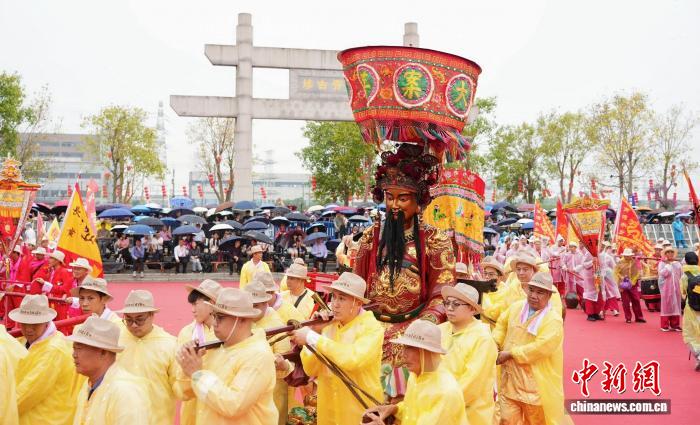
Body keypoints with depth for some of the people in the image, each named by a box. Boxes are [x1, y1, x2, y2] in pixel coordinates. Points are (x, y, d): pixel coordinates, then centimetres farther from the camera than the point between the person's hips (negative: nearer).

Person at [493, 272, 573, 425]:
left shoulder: (553, 320, -17)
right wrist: (495, 343, 0)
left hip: (535, 383, -4)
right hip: (509, 379, 5)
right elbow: (502, 323, 17)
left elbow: (539, 348, -25)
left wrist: (510, 354, -20)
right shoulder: (516, 307, 2)